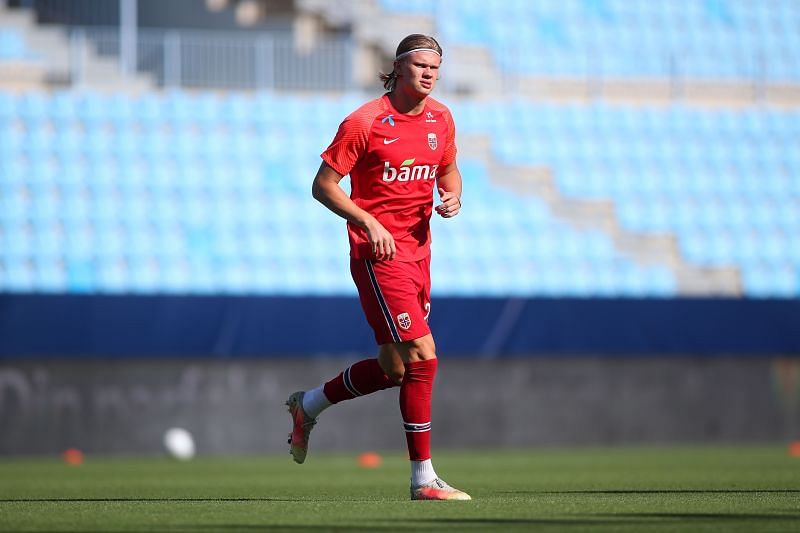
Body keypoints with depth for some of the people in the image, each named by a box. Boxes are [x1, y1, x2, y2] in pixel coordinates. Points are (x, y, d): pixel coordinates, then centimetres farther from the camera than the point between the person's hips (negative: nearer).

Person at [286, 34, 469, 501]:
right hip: (378, 253, -7)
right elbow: (323, 185, -9)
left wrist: (453, 195, 1)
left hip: (418, 250, 8)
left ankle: (308, 405, 34)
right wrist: (368, 221, -21)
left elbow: (448, 169, 24)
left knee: (394, 367, 9)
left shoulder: (441, 119, 7)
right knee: (422, 355, -15)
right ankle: (424, 478, -8)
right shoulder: (365, 122, -12)